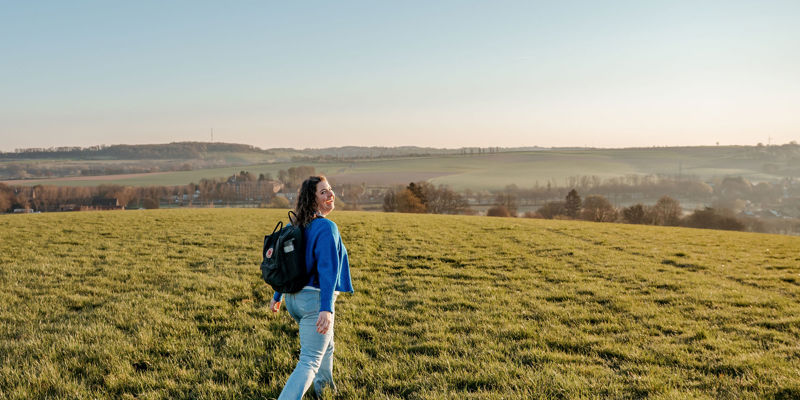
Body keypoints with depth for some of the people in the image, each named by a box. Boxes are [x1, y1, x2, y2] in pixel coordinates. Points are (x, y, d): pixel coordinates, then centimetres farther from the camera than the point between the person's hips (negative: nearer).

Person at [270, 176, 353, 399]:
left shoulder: (298, 226, 8)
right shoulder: (327, 227, -18)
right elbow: (327, 267, -28)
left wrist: (278, 296, 24)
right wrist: (327, 308, -35)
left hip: (293, 298, 9)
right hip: (315, 298, -9)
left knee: (326, 342, 32)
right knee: (310, 362, -5)